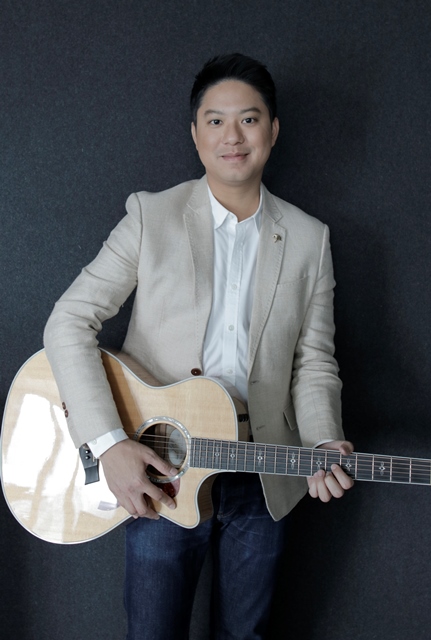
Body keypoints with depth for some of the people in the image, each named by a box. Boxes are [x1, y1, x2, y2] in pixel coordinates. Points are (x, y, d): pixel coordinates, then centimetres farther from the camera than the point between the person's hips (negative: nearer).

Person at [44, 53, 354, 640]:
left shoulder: (309, 240, 4)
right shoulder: (151, 217, -4)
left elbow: (313, 362, 5)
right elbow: (69, 323, -10)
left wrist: (323, 447, -13)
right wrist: (109, 444, -20)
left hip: (263, 479, 3)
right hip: (158, 471, -2)